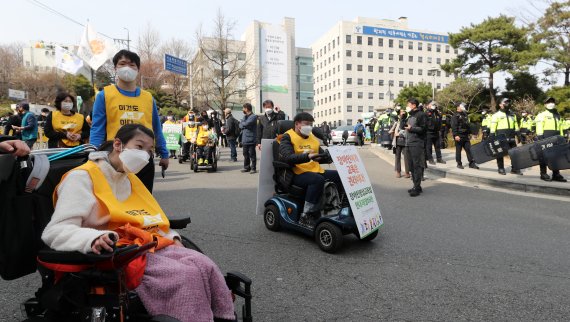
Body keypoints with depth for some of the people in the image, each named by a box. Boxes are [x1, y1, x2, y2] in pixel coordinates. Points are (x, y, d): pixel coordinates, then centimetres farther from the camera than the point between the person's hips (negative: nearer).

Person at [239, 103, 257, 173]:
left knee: (252, 154, -2)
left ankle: (253, 168, 5)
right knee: (245, 154, 14)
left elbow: (246, 124, -21)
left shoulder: (253, 116, -9)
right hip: (244, 139, 8)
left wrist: (242, 124, -1)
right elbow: (240, 125, 9)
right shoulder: (245, 116, 17)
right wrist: (244, 125, -11)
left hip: (251, 139, -8)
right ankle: (246, 167, 23)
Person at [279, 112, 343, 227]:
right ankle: (305, 217, -27)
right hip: (297, 174, -7)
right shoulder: (287, 138, -2)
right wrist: (307, 156, -35)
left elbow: (321, 155, 21)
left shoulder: (312, 137, 20)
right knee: (318, 179, -35)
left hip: (316, 171, 7)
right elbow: (287, 157, -20)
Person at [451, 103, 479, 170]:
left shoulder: (465, 115, 18)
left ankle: (471, 163, 7)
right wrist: (455, 135, -23)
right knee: (458, 150, 0)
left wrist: (469, 134, 19)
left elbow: (468, 125, 24)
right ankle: (459, 164, 8)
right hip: (459, 136, -7)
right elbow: (454, 126, -15)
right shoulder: (455, 116, -7)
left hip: (466, 136, 7)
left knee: (468, 149, 5)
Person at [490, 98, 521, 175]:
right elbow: (492, 127, -5)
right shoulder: (496, 115, -1)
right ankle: (501, 169, 10)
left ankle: (514, 168, 13)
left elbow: (516, 126, 21)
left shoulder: (513, 115, 17)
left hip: (511, 137, 5)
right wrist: (492, 137, -11)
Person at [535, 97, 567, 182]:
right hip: (546, 137, -7)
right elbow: (539, 127, -9)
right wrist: (540, 137, -18)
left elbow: (561, 128, 23)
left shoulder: (558, 115, 22)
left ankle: (556, 174, 11)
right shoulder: (542, 114, 0)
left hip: (556, 138, 7)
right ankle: (543, 174, 1)